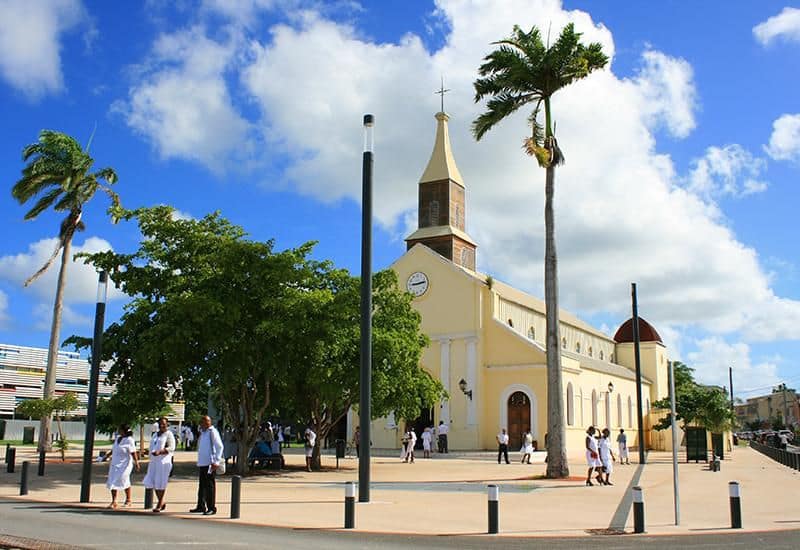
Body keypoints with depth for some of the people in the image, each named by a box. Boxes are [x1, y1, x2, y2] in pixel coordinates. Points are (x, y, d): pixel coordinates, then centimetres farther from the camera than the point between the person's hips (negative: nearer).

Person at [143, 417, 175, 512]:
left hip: (164, 461, -7)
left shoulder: (169, 434, -3)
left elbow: (171, 448, -13)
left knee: (161, 483, -5)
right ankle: (162, 502, 18)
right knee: (152, 482, 4)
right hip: (153, 461, 7)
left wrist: (160, 452, -24)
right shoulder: (155, 434, 20)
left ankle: (159, 504, 4)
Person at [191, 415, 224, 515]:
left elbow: (220, 447, -13)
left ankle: (211, 508, 1)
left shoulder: (212, 432, -9)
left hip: (210, 464, -8)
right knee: (202, 486, 14)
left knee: (210, 486, -4)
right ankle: (201, 506, 24)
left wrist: (216, 461, -16)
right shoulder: (202, 433, 16)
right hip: (202, 463, 8)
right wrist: (198, 462, 19)